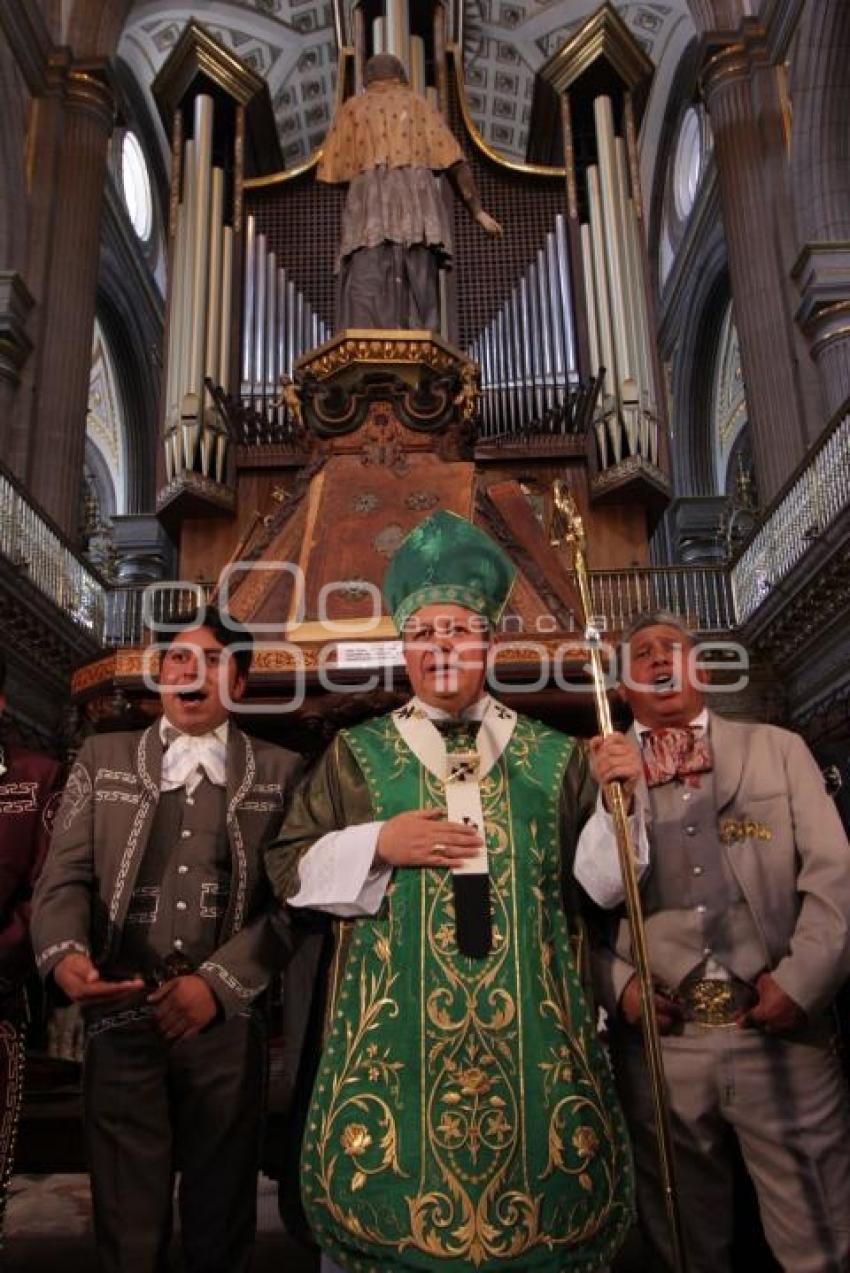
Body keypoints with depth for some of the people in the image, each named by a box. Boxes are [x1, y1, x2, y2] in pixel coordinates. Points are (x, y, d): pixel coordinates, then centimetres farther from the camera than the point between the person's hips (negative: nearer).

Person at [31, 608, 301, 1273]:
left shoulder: (281, 772, 4)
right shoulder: (102, 758, 9)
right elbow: (65, 876, 2)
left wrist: (218, 981, -11)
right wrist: (64, 954, -17)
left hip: (227, 1023, 0)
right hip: (121, 1019, 1)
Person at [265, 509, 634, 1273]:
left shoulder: (551, 757, 6)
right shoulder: (357, 754, 5)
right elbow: (290, 870, 4)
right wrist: (377, 844, -11)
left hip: (531, 1032, 1)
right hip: (392, 1031, 0)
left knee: (543, 1209, 9)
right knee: (385, 1202, 8)